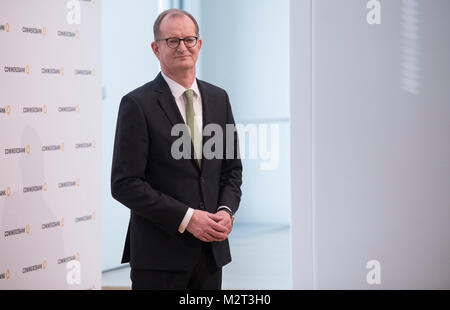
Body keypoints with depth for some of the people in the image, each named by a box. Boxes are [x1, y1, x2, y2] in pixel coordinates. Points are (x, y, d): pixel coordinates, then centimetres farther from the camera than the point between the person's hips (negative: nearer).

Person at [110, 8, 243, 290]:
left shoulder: (218, 98, 10)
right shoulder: (138, 104, -8)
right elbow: (125, 184, -12)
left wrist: (227, 210, -4)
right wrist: (186, 218, -16)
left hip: (211, 250, 5)